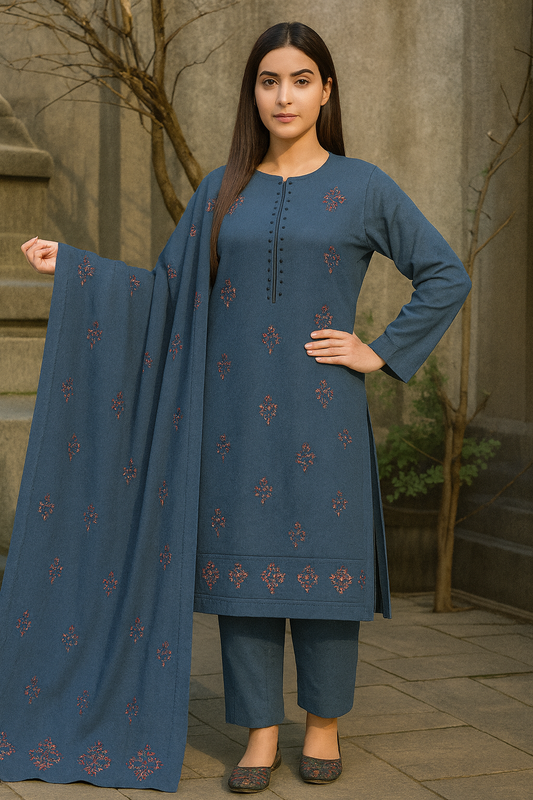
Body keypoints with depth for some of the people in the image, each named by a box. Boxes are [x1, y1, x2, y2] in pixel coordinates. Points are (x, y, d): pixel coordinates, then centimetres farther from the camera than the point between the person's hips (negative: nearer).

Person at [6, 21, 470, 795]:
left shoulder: (362, 186, 2)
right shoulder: (223, 190, 10)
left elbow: (447, 276, 3)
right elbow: (171, 289, 12)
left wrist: (382, 351, -3)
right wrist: (73, 264, 6)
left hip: (320, 410, -2)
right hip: (236, 408, 2)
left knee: (322, 554, 2)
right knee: (244, 558, 3)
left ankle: (324, 723, 19)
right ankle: (261, 732, 13)